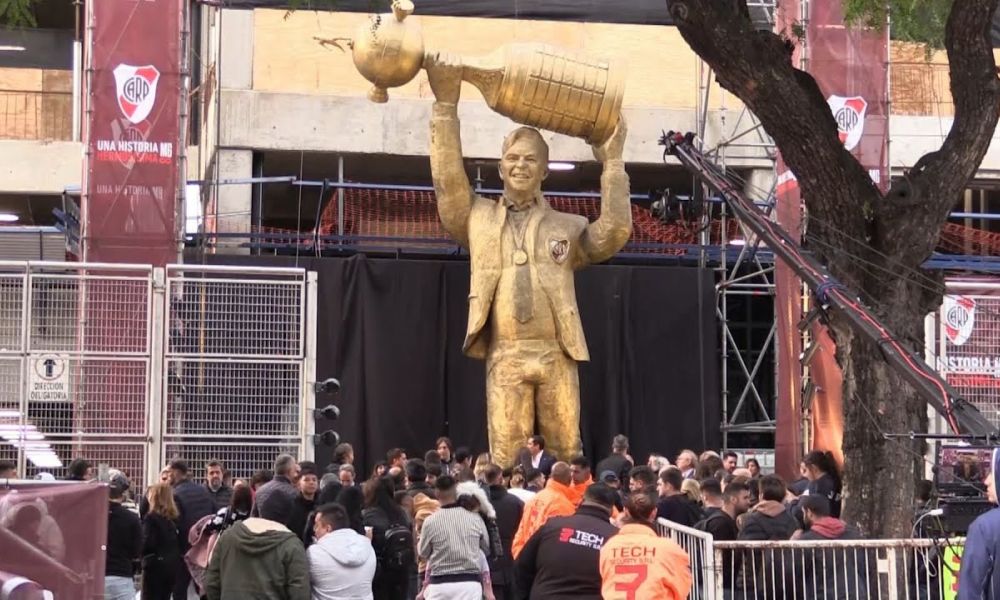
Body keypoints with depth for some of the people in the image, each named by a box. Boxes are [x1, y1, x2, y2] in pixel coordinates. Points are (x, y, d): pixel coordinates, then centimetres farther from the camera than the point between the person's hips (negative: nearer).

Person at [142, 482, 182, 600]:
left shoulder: (151, 518, -12)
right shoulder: (174, 518, 10)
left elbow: (148, 543, -17)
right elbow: (180, 542, 14)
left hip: (155, 565, -7)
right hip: (172, 565, 7)